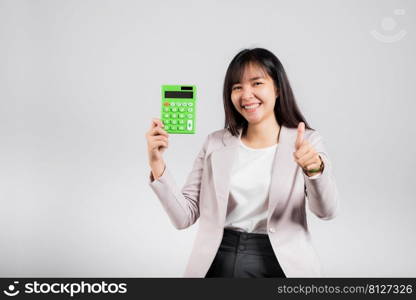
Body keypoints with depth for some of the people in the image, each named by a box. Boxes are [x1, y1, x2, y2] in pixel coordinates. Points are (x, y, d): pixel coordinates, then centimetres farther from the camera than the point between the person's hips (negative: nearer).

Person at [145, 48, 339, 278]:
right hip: (217, 262, 1)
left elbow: (326, 211, -12)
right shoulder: (215, 144, 7)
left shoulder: (306, 141, 2)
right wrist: (156, 163, -9)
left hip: (280, 263, 0)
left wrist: (315, 168, -31)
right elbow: (184, 217, 3)